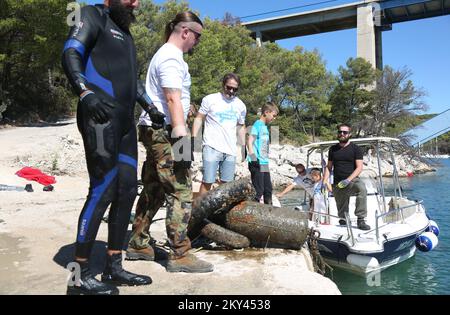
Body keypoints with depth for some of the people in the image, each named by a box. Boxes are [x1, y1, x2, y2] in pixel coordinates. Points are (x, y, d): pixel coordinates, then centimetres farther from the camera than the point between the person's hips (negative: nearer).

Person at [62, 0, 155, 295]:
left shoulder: (125, 31, 29)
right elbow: (71, 55, -9)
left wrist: (152, 108, 22)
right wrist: (86, 92, -26)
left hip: (125, 120, 9)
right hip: (101, 117, -9)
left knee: (127, 190, 4)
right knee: (103, 190, -12)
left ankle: (113, 268, 13)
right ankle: (80, 275, 0)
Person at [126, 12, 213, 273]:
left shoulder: (166, 54, 23)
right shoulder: (171, 57, -10)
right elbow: (173, 99, -21)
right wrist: (181, 135, -25)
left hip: (155, 131, 11)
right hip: (164, 131, -11)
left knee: (153, 191, 13)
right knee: (181, 193, -9)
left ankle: (138, 245, 22)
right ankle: (180, 255, -4)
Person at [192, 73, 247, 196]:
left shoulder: (241, 106, 12)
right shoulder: (210, 99, 0)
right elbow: (199, 119, 3)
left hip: (230, 150, 4)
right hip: (212, 147, -4)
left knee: (226, 183, 8)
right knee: (207, 182, -7)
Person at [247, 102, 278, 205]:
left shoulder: (265, 127, 17)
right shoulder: (257, 125, -9)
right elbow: (249, 141, -18)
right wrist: (253, 157, -28)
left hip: (265, 163, 9)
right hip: (257, 164, -9)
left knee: (268, 189, 15)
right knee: (258, 190, -6)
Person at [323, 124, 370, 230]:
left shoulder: (355, 149, 2)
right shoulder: (333, 149, 13)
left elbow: (359, 168, -5)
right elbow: (329, 167, 15)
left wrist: (348, 179, -19)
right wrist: (324, 182, 2)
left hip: (352, 180, -3)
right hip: (337, 184, 3)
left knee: (361, 188, -36)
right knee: (342, 212, 3)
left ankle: (361, 220, -32)